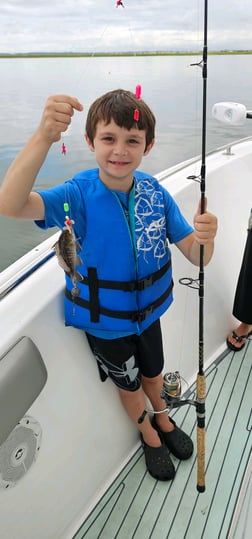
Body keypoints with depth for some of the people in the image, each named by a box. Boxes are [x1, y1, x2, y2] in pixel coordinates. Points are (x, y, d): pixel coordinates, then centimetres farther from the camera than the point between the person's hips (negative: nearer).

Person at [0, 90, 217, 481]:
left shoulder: (155, 193, -15)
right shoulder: (79, 194, -25)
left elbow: (196, 256, -16)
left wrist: (204, 237, -40)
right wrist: (45, 136, -56)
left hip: (148, 311, 3)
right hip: (104, 321, -2)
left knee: (153, 373, 27)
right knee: (129, 385, 21)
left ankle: (162, 417, 62)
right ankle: (148, 434, 54)